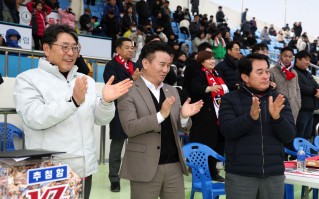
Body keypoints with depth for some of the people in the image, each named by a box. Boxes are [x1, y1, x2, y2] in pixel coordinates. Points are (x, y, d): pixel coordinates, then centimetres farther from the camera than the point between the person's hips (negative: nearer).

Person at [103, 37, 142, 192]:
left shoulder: (134, 66, 17)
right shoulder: (111, 66, -2)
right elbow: (113, 87, -16)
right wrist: (132, 79, -22)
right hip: (119, 112, -5)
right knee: (116, 147, 3)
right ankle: (114, 179, 12)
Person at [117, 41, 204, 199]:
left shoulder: (172, 91, 12)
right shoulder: (129, 92, -7)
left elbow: (182, 128, 11)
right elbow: (129, 128, -17)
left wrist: (184, 116, -11)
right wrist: (161, 115, -26)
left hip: (174, 165, 5)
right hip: (145, 167, -5)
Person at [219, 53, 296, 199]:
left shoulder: (280, 100, 6)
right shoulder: (230, 99, -1)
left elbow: (289, 136, -1)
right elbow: (227, 130, -13)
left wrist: (277, 117, -19)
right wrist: (251, 116, -28)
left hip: (274, 174, 3)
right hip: (240, 174, -3)